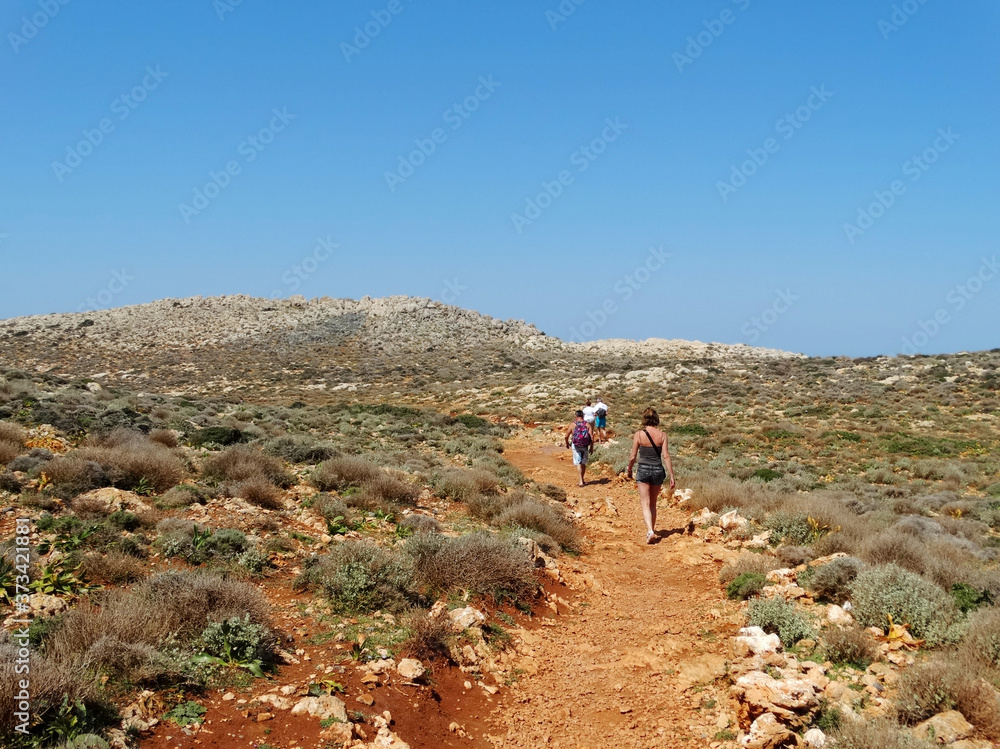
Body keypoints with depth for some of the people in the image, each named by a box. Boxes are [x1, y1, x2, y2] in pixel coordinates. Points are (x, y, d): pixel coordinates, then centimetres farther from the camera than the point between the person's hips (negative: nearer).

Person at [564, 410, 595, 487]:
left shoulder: (573, 425, -5)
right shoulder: (587, 425, -1)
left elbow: (566, 436, -4)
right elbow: (592, 436, -8)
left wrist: (567, 443, 15)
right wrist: (591, 447, 0)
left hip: (576, 446, -2)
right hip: (585, 446, 2)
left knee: (578, 463, 0)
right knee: (584, 463, 17)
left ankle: (581, 482, -10)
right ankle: (582, 479, 30)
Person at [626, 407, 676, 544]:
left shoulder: (638, 434, -7)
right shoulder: (662, 435, -3)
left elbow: (633, 456, -3)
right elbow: (666, 456, -6)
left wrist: (629, 470, 15)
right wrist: (672, 476, -2)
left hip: (643, 470, -3)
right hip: (658, 470, 3)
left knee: (645, 503, -1)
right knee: (653, 503, 19)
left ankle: (650, 531, -19)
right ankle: (652, 530, 26)